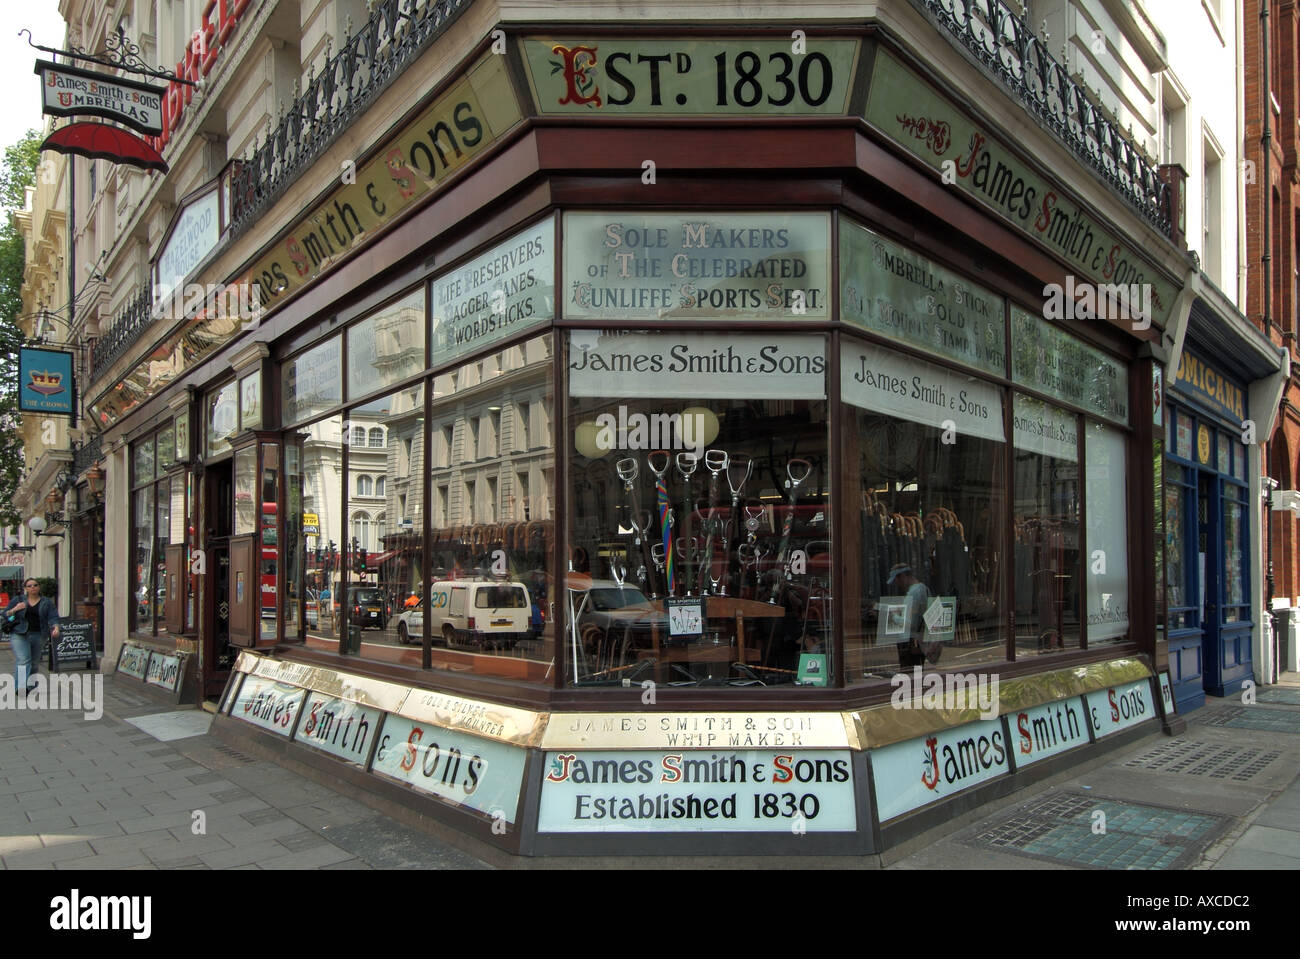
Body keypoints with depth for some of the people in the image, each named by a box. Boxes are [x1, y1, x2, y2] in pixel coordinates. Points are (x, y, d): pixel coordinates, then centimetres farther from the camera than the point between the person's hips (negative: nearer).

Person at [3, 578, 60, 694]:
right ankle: (20, 687, -18)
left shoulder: (47, 602, 7)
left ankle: (30, 686, 24)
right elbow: (5, 615, 8)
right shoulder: (18, 600, 7)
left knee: (34, 662, 9)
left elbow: (53, 617, -1)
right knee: (23, 660, -16)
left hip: (38, 636, 2)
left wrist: (55, 628, -20)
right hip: (19, 635, -2)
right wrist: (15, 609, -11)